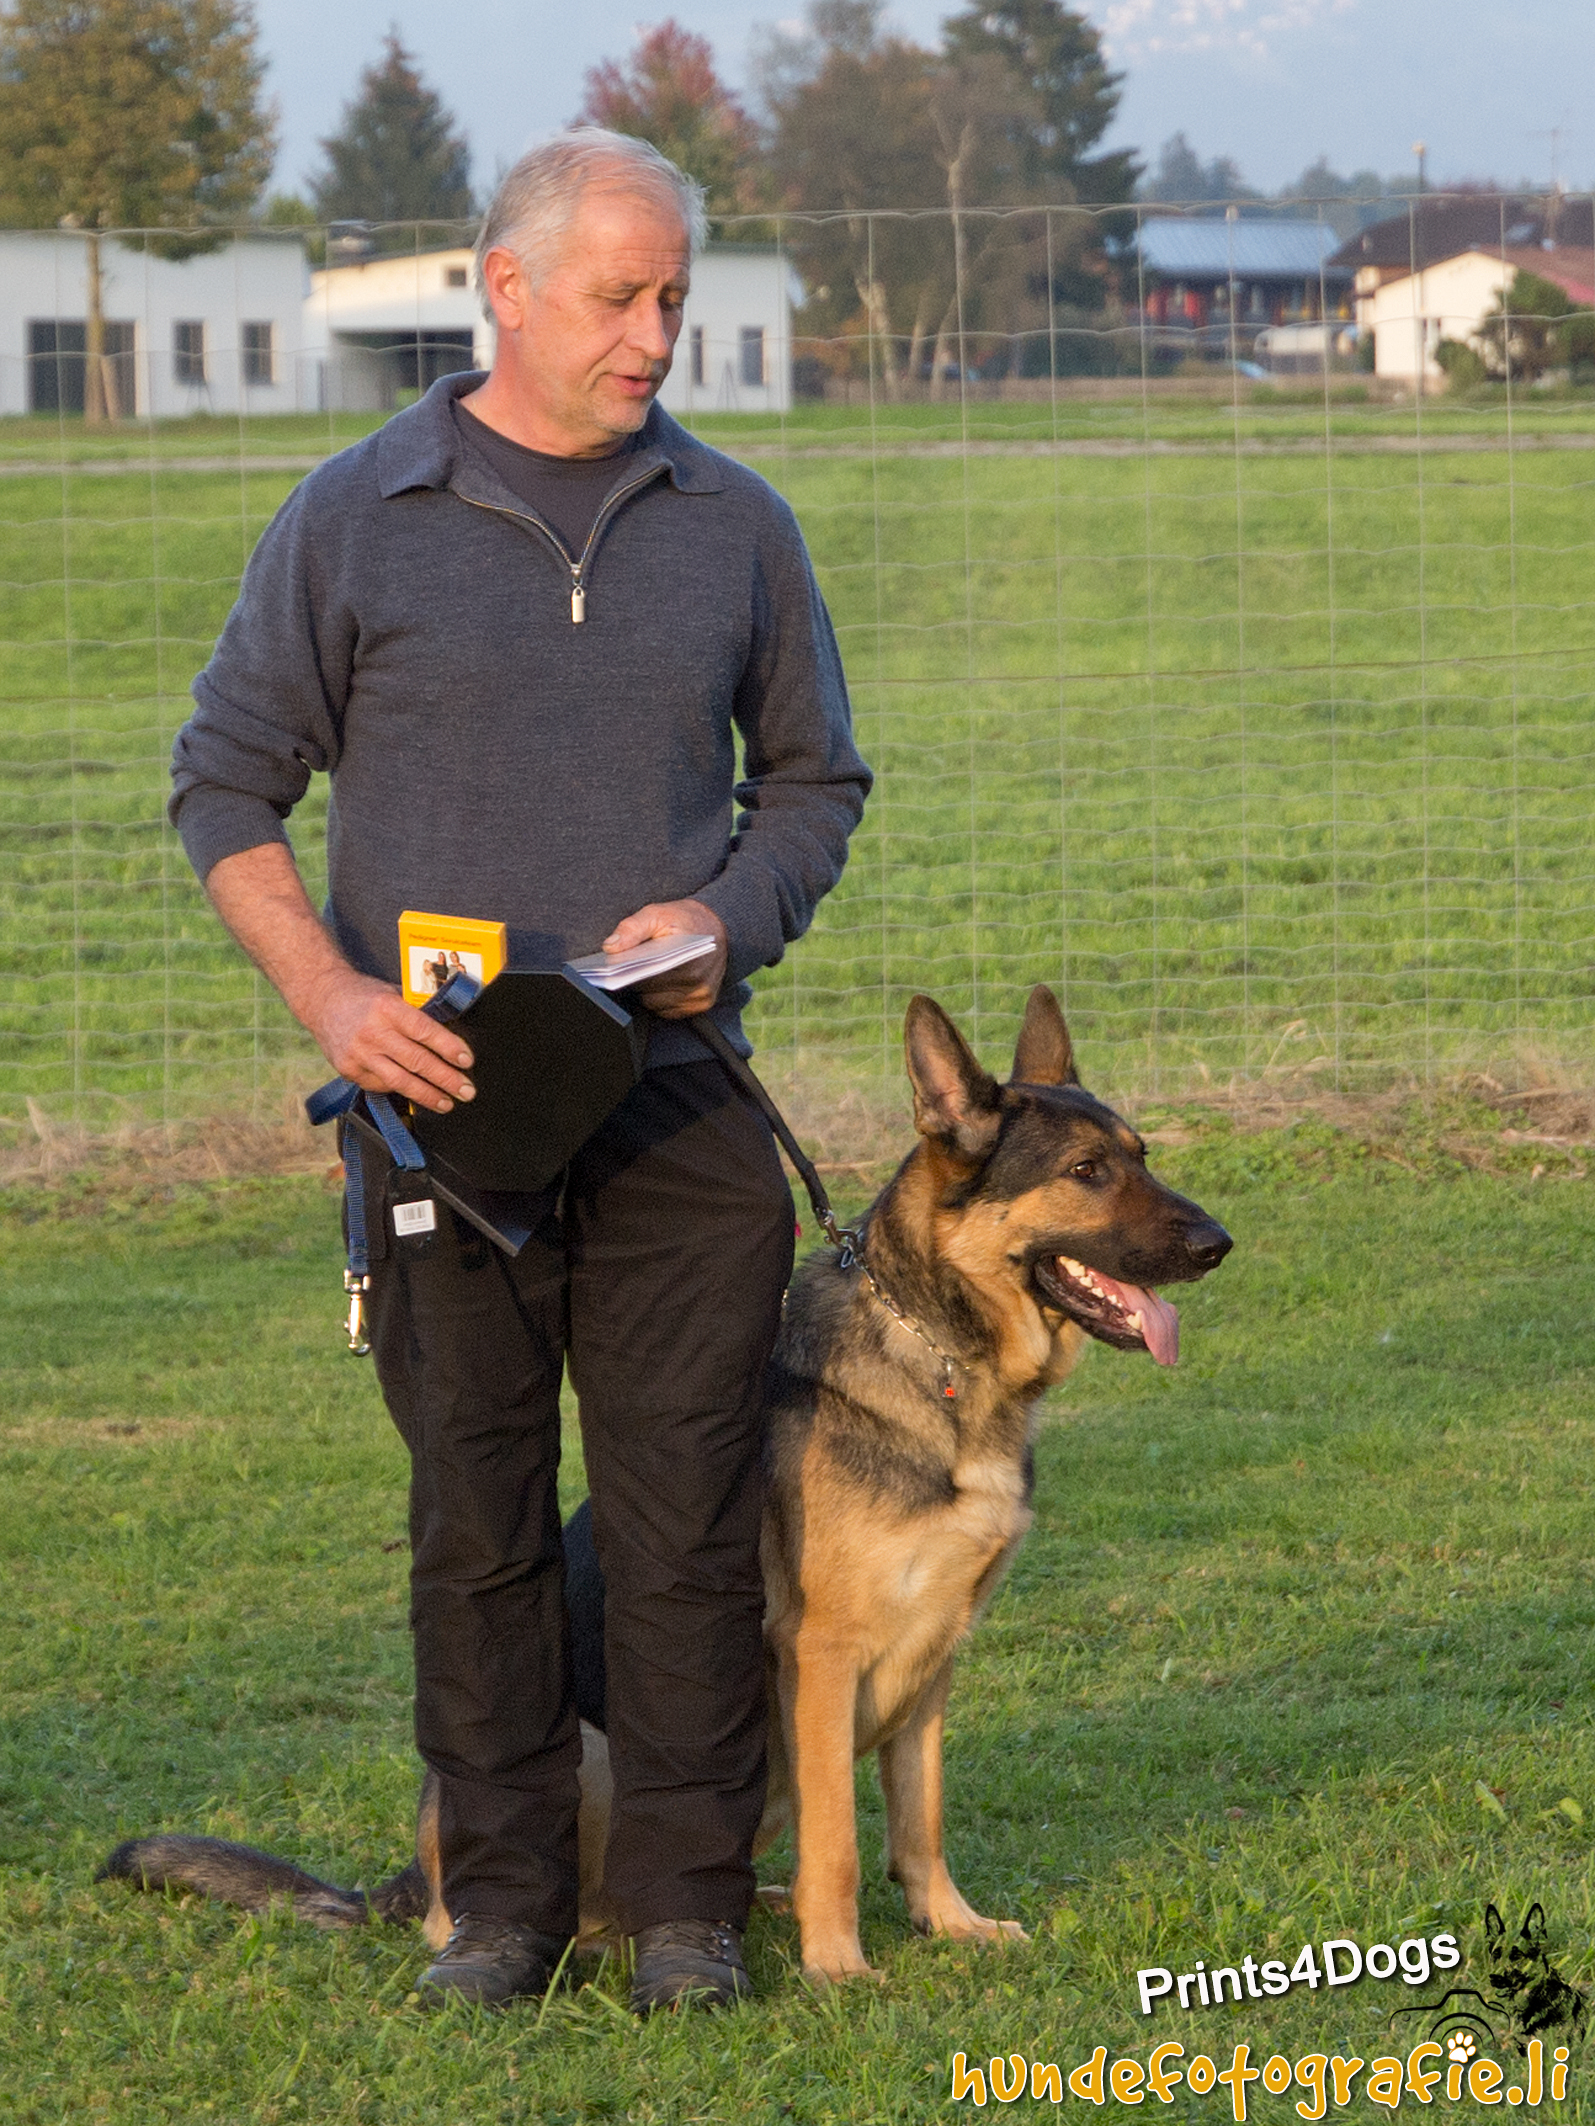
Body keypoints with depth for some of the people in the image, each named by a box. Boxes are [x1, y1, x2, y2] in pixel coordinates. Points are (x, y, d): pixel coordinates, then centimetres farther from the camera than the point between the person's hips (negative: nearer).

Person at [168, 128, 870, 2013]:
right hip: (441, 1085, -1)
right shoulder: (354, 521, 2)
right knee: (476, 1517, 4)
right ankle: (499, 1894, 13)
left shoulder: (731, 527, 8)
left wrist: (733, 914, -4)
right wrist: (326, 993, -10)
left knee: (688, 1514, -2)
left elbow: (814, 778, 17)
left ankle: (686, 1901, 7)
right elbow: (224, 784, 5)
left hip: (674, 1089, 1)